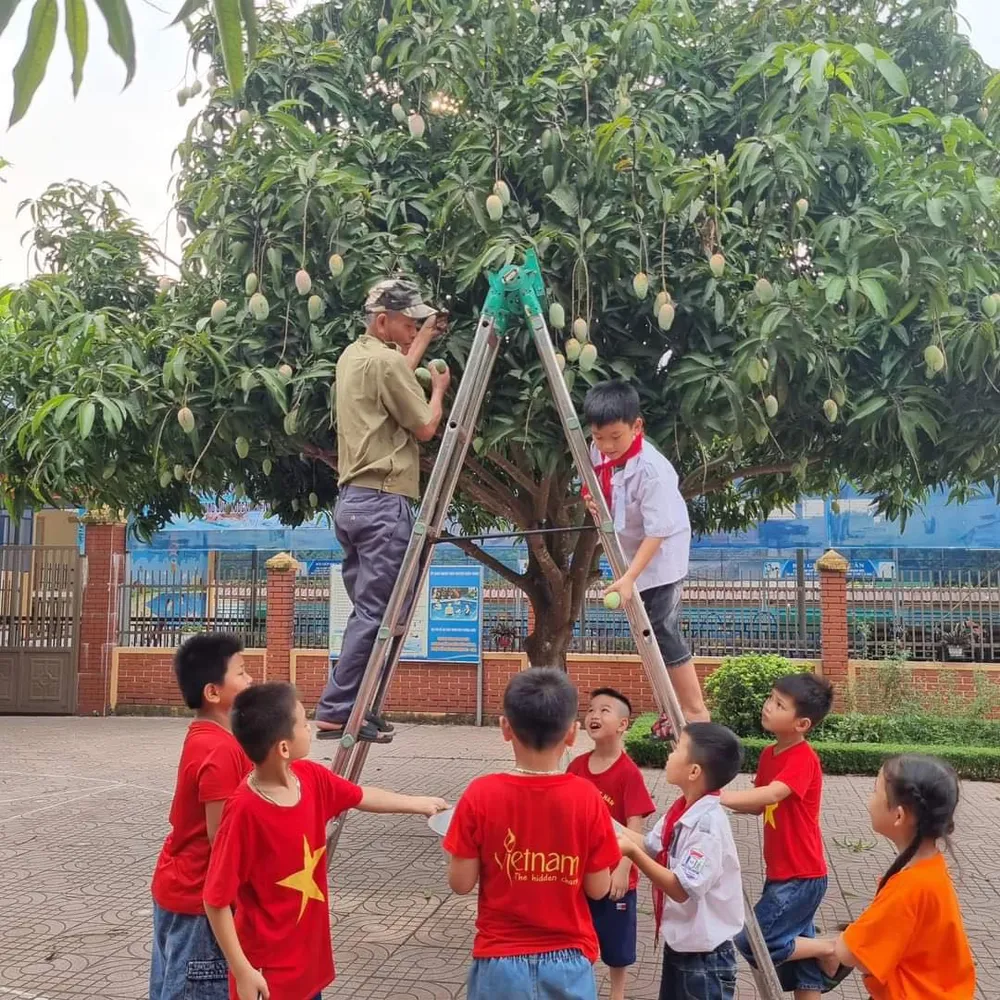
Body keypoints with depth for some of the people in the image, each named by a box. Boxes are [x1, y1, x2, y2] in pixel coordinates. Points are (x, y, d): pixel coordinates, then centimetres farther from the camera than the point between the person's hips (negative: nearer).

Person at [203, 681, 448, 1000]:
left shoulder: (311, 778, -7)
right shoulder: (245, 811, -27)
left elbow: (361, 797, 14)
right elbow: (216, 901, -21)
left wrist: (417, 803, 25)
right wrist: (243, 971, -19)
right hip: (268, 971, -7)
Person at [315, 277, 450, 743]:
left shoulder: (351, 356, 18)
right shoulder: (386, 361, -10)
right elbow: (425, 428, -5)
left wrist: (427, 335, 41)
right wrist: (439, 389, 13)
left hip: (351, 500, 10)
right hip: (382, 503, -10)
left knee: (368, 611, 12)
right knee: (375, 613, -7)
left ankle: (350, 710, 13)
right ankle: (337, 711, -5)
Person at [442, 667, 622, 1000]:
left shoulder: (481, 795, -15)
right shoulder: (587, 798, -12)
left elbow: (461, 883, -8)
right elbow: (599, 889, -6)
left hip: (500, 960, 0)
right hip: (567, 961, 1)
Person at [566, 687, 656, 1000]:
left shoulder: (629, 773, -18)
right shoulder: (577, 766, -3)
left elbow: (635, 826, -18)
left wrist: (622, 870, -23)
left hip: (613, 874, -4)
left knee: (616, 942, 13)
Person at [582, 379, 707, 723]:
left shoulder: (651, 469, -30)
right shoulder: (599, 452, -7)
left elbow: (657, 532, -29)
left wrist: (629, 578, -34)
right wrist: (594, 502, -11)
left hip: (660, 557, -8)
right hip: (631, 551, 8)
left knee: (662, 631, -9)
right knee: (647, 633, 13)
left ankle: (696, 712, 3)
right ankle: (676, 709, 24)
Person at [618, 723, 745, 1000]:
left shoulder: (709, 824, -28)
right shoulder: (681, 810, -1)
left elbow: (682, 889, -28)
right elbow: (651, 848, 5)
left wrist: (632, 852, -31)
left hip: (704, 956, -8)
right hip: (678, 944, 8)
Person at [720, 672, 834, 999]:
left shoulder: (804, 759, -20)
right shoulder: (770, 754, 6)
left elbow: (770, 795, -36)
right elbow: (759, 805, 9)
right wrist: (723, 800, -9)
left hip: (801, 876, -8)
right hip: (782, 873, 8)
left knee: (752, 943, -7)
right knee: (798, 948, 14)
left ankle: (833, 950, 8)